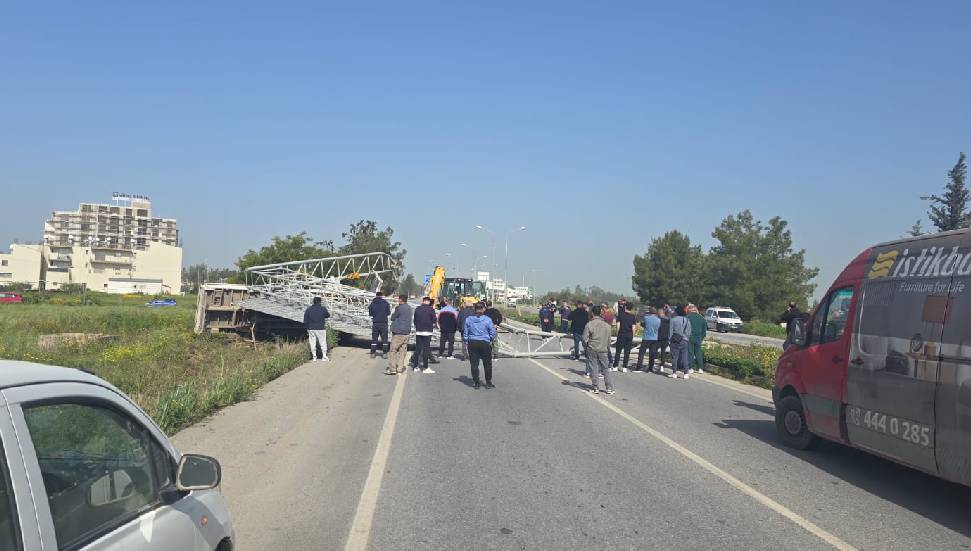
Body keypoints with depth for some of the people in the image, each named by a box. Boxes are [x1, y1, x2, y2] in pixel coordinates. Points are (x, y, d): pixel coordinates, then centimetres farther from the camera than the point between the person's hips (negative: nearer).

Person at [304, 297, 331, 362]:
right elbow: (328, 315, 13)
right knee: (323, 343, 7)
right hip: (320, 329, -2)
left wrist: (306, 329, 7)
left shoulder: (308, 309, 1)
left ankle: (314, 357, 11)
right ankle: (324, 356, 9)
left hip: (311, 329, 2)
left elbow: (305, 320, 1)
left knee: (312, 343, 8)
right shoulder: (323, 309, -5)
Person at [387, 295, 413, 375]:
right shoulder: (409, 308, 10)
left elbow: (393, 318, -6)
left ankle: (392, 369, -7)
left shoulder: (399, 308, -13)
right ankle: (400, 368, 11)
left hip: (398, 332, -7)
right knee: (403, 350, 10)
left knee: (393, 350, -3)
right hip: (407, 332, 7)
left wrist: (393, 313, 10)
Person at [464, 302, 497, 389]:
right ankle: (488, 382, 14)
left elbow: (465, 333, 5)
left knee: (474, 364, 8)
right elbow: (492, 333, -3)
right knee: (487, 364, 10)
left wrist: (466, 342, 15)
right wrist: (491, 340, 14)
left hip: (472, 343, 2)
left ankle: (476, 382, 9)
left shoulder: (469, 319, 0)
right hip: (485, 343, -2)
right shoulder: (488, 319, -8)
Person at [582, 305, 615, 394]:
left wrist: (585, 348, 9)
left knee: (594, 368, 5)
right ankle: (609, 388, 9)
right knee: (606, 368, 9)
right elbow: (609, 339, 8)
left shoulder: (589, 325, -10)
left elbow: (585, 339, -8)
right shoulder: (606, 325, 0)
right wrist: (608, 348, 22)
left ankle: (595, 388, 7)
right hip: (603, 350, 2)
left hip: (592, 349, -2)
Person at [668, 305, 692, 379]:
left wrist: (669, 339, 2)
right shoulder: (687, 320, 9)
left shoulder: (673, 319, -4)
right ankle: (686, 373, 6)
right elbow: (689, 332, 12)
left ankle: (674, 373, 2)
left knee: (674, 357, 1)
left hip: (675, 340, -3)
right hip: (684, 341, 4)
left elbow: (670, 331, -4)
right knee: (684, 357, 5)